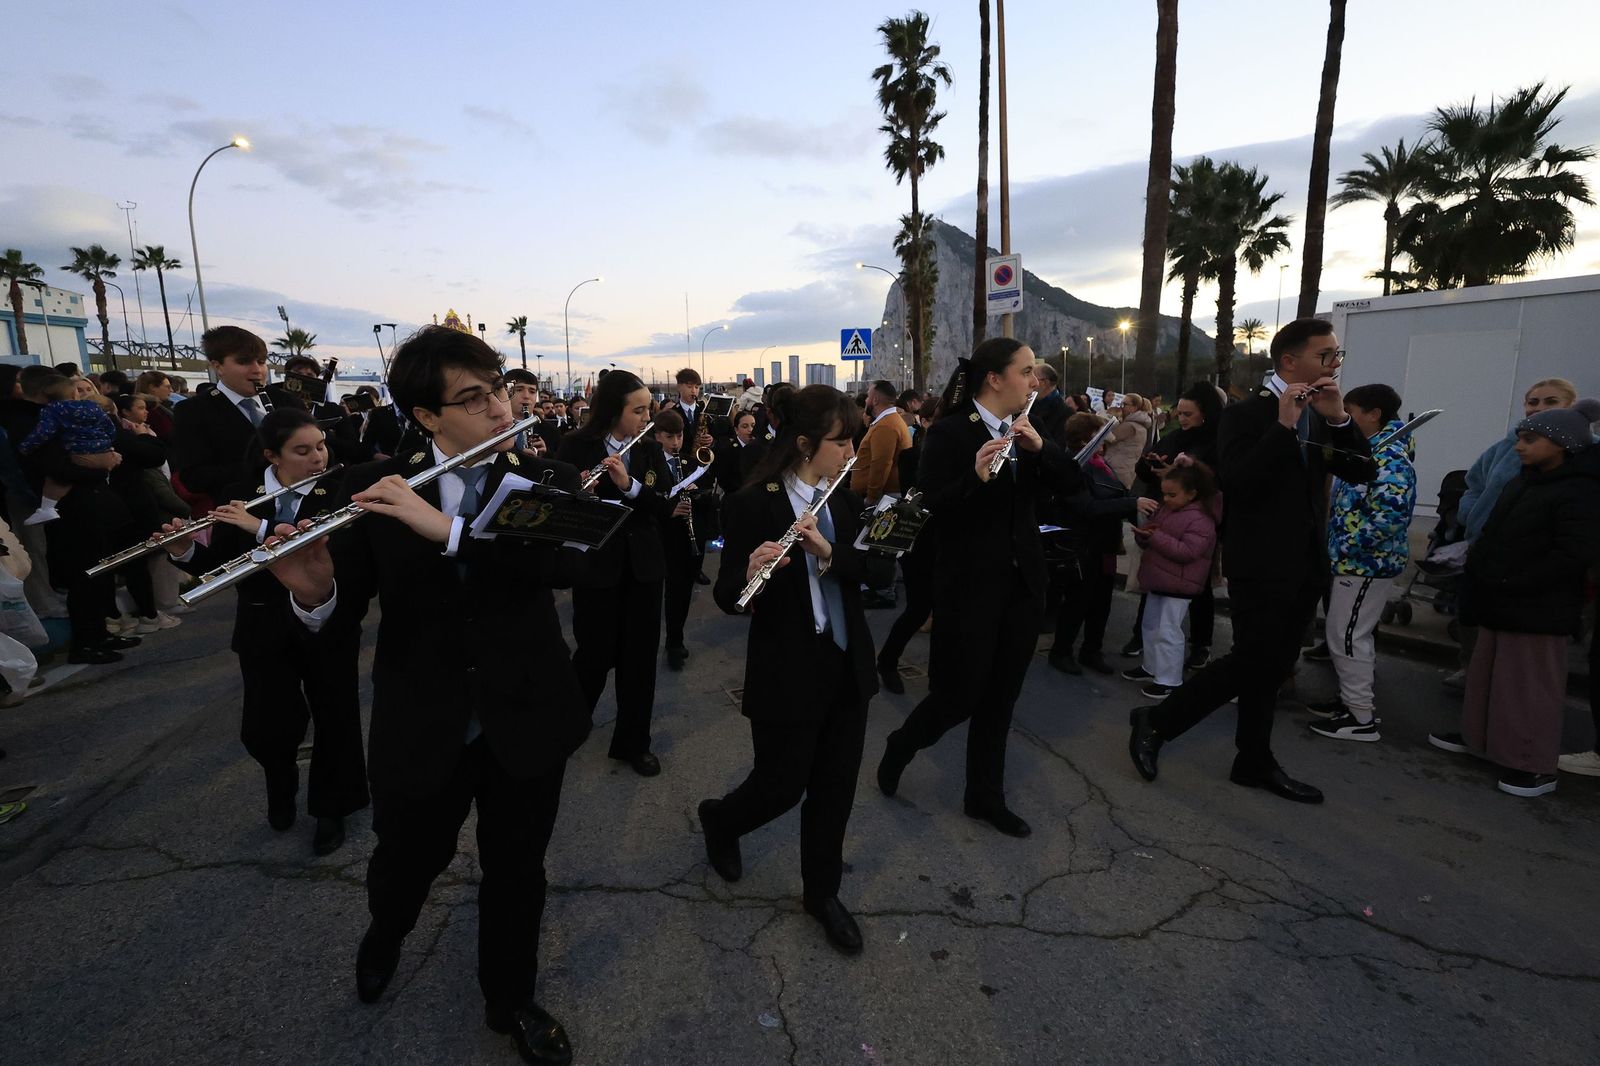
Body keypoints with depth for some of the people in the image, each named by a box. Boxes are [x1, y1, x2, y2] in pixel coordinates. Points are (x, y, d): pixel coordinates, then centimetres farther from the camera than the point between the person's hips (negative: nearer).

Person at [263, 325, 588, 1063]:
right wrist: (311, 591, -30)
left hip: (525, 722, 0)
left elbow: (563, 558, -26)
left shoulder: (547, 480, -6)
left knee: (516, 872, 16)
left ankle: (511, 1001, 45)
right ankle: (385, 933, 60)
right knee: (406, 861, 23)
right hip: (418, 726, 1)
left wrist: (445, 527, -34)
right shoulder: (374, 489, -6)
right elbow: (340, 620, -7)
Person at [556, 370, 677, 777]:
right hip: (596, 565, -3)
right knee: (596, 654, 3)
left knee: (640, 656, 8)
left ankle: (633, 742, 26)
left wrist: (629, 485, -21)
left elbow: (665, 508, -4)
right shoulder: (576, 445, -6)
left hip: (643, 566, 3)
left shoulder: (651, 450, 3)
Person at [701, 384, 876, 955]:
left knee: (836, 787, 15)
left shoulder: (843, 497, 4)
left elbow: (872, 568, -2)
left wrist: (828, 552, -21)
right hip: (787, 674, -5)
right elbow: (727, 597, -13)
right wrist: (750, 574, -35)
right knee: (782, 785, 9)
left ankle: (823, 891, 37)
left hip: (848, 666, 6)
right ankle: (719, 819, 43)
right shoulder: (752, 503, -14)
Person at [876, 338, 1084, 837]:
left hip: (1022, 582, 7)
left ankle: (986, 796, 30)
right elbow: (930, 510, -18)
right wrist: (976, 476, -33)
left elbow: (1073, 483, 1)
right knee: (960, 696, 1)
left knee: (1000, 700, 14)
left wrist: (1040, 446, -15)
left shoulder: (1025, 429, 9)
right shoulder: (950, 432, -11)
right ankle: (900, 746, 30)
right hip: (969, 588, -6)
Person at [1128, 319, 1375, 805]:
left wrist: (1338, 418, -8)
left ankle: (1254, 762, 25)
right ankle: (1154, 721, 7)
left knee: (1270, 667, 13)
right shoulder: (1245, 414, -10)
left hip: (1304, 566, 7)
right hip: (1261, 566, -7)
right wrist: (1285, 424, -24)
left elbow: (1362, 472, 4)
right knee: (1252, 663, -7)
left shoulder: (1320, 415, 12)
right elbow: (1238, 483, -24)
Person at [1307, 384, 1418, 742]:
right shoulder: (1368, 451, 13)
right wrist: (1340, 547, 11)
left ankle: (1361, 719, 7)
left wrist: (1345, 546, -23)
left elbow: (1390, 516, -29)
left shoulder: (1390, 459, -19)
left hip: (1365, 563, -10)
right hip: (1360, 561, 10)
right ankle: (1355, 700, 30)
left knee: (1346, 636, -4)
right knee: (1354, 634, 18)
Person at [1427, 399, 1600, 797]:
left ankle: (1536, 766, 12)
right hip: (1501, 603, 8)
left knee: (1529, 688, 1)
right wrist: (1479, 566, 4)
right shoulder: (1523, 480, 12)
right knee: (1486, 675, 18)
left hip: (1537, 610, -8)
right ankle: (1476, 735, 32)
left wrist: (1511, 584, -21)